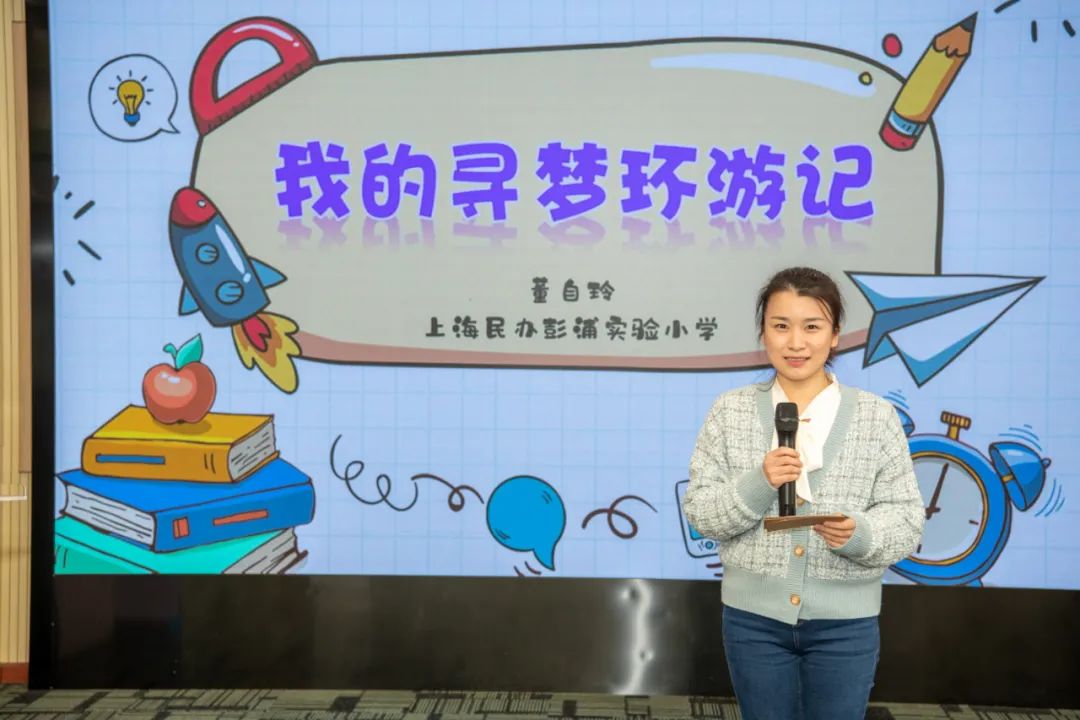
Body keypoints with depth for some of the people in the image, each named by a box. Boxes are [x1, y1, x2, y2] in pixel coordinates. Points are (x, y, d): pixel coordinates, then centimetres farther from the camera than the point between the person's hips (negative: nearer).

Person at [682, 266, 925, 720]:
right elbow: (699, 512, -2)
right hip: (753, 616, 1)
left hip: (845, 622, 0)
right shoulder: (730, 411, -1)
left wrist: (861, 533, -23)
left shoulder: (877, 417, -3)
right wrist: (756, 485, -19)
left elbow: (907, 519, -3)